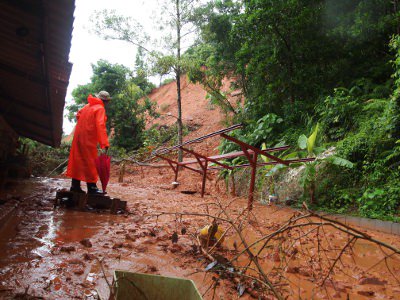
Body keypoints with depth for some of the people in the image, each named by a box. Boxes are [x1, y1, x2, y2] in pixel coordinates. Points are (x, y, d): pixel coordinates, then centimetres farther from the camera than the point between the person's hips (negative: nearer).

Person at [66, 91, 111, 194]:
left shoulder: (88, 105, 12)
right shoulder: (100, 108, -14)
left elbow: (78, 114, 26)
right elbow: (100, 126, -26)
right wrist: (104, 144, -32)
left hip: (79, 136, 8)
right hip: (88, 139, -8)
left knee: (78, 160, 12)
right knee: (90, 162, -2)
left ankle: (75, 186, 18)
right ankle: (92, 187, 2)